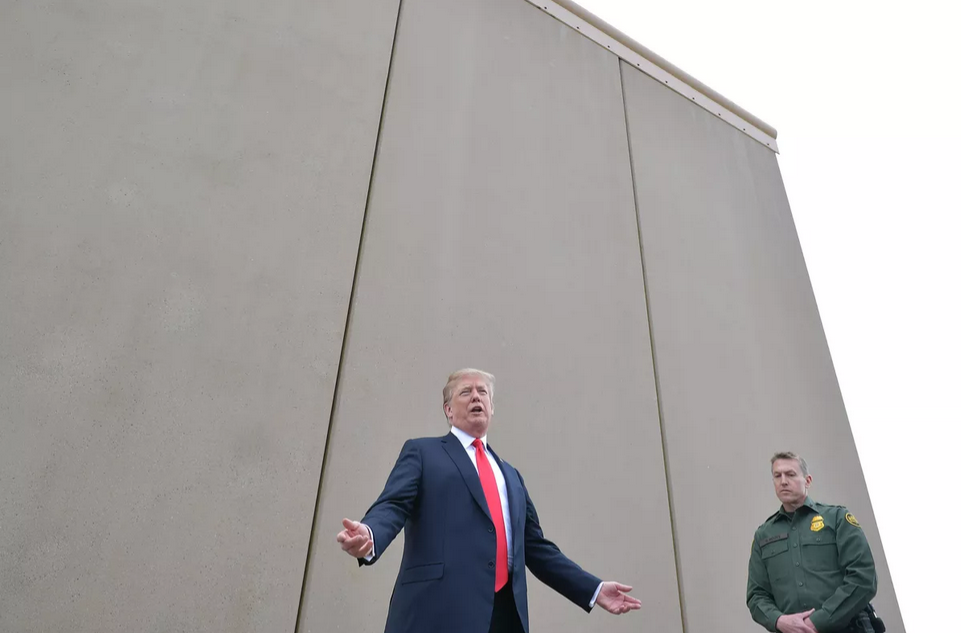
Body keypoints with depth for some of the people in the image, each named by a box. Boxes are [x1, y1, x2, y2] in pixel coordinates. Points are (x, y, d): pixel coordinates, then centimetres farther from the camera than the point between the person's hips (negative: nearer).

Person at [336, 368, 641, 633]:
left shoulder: (511, 476, 25)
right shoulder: (422, 452, 10)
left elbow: (536, 547, 23)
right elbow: (392, 506, -5)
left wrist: (594, 589, 16)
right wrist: (368, 535, -28)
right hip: (440, 608, -5)